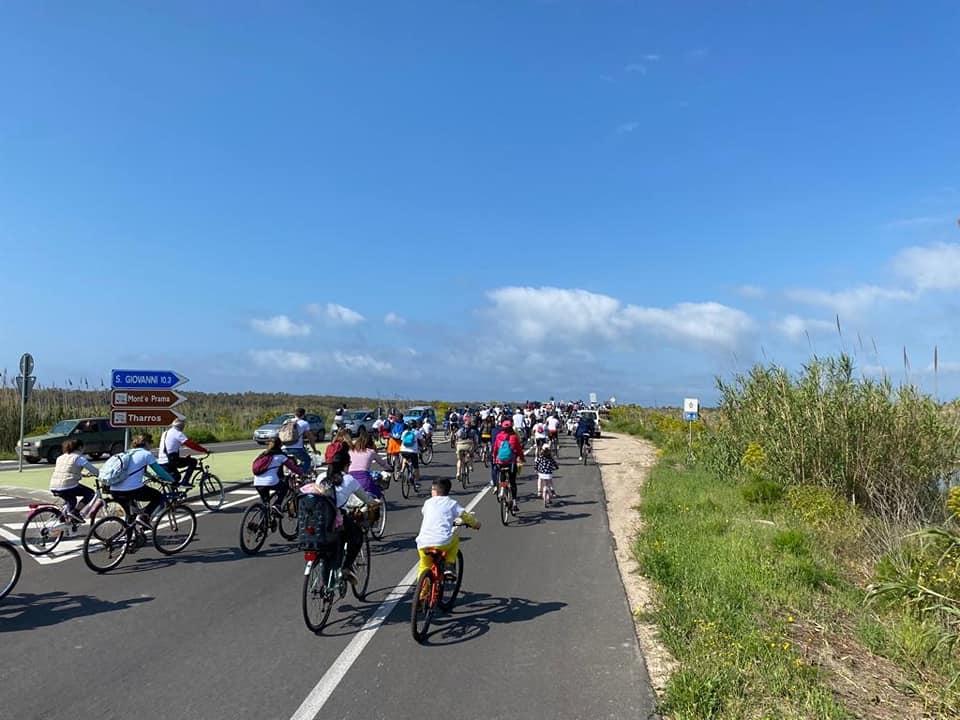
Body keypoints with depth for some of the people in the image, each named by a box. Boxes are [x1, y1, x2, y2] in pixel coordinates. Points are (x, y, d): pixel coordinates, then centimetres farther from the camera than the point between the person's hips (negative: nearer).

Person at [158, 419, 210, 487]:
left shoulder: (165, 433, 20)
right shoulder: (177, 433, -6)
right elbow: (191, 444, -13)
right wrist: (205, 450, -10)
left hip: (161, 463, 9)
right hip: (169, 462, -9)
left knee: (176, 478, 27)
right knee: (193, 461, -3)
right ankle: (184, 481, -8)